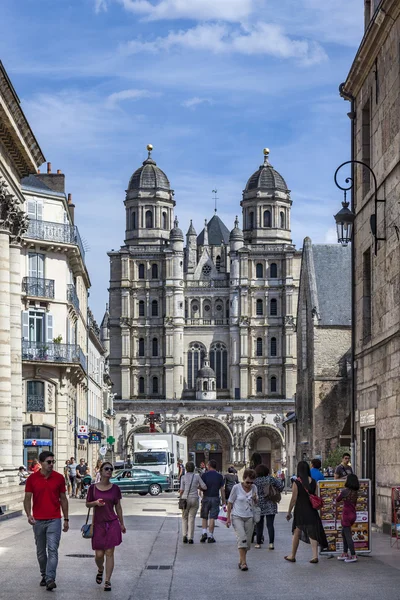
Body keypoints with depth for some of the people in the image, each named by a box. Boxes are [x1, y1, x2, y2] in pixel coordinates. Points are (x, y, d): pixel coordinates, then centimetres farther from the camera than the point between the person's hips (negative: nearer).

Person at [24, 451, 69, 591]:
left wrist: (66, 519, 7)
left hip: (54, 520, -1)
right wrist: (29, 515, -16)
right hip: (38, 521, 1)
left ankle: (50, 579, -17)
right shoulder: (32, 478, -2)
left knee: (52, 549, -12)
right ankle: (44, 575, 28)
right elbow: (27, 499, 1)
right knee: (41, 551, 12)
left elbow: (63, 499, 7)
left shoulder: (59, 478, 0)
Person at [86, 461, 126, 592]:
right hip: (98, 524, 0)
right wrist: (96, 502, -14)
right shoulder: (93, 488, -1)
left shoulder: (115, 488, 2)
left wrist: (122, 523, 11)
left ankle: (107, 581, 4)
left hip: (112, 524, 0)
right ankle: (100, 570, 35)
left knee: (109, 553, -2)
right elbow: (87, 504, 8)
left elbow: (118, 506, 9)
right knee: (99, 554, 1)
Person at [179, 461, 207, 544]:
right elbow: (204, 487, -2)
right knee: (191, 519, 6)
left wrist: (181, 497, 14)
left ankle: (184, 535, 1)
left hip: (185, 499, -1)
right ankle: (190, 538, 0)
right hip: (194, 499, 1)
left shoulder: (183, 477, -4)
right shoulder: (197, 476, -1)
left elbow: (181, 490, -7)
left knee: (184, 518, 15)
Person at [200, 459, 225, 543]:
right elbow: (222, 489, 2)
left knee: (204, 517, 13)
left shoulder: (204, 475, -3)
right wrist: (223, 501, 7)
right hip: (215, 498, 1)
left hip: (206, 498, -1)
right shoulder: (219, 476, 2)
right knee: (212, 518, 2)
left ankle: (204, 533, -1)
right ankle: (210, 537, 2)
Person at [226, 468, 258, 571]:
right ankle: (243, 562, -22)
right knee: (242, 537, -20)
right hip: (237, 517, -4)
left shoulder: (254, 488, 4)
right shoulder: (236, 488, -7)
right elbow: (230, 503, 0)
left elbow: (256, 503, 16)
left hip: (249, 517, 4)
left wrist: (255, 499, -8)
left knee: (248, 541, 3)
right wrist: (228, 517, -2)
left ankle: (241, 561, 17)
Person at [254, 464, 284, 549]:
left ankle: (258, 543, 14)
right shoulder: (271, 479, -3)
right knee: (270, 524, 1)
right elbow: (280, 487, 1)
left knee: (259, 525, 9)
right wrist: (280, 479, 19)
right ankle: (271, 543, -7)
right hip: (270, 506, 1)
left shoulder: (255, 481, -6)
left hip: (259, 505, -1)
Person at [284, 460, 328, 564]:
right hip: (311, 511, 3)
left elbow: (294, 499, -9)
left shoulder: (297, 482, -11)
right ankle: (315, 555, -3)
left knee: (296, 533, 9)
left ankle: (292, 556, 19)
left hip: (300, 511, -3)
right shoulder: (313, 482, -1)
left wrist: (289, 512, -1)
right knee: (312, 532, 5)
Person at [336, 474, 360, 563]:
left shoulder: (345, 491, -17)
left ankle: (353, 556, -3)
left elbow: (337, 500, -2)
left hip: (347, 515, -8)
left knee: (348, 535, -2)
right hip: (353, 514, 8)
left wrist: (340, 495, 14)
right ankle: (345, 553, 25)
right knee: (344, 533, 20)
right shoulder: (355, 492, 3)